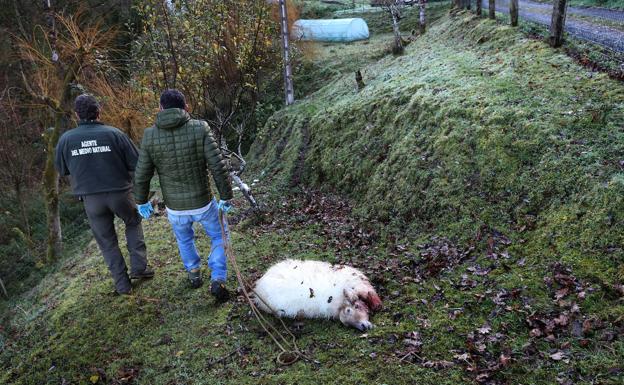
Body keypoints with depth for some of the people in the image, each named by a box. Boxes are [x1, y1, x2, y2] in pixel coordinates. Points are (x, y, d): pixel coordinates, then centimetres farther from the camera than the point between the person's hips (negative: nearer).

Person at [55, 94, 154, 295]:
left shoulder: (65, 139, -5)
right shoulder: (114, 134, -12)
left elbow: (62, 170, 9)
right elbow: (137, 163, -9)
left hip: (91, 199, 1)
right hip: (119, 193, -1)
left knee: (107, 241, 15)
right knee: (133, 223, 26)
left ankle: (122, 284, 18)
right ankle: (139, 266, 18)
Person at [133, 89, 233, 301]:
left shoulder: (150, 135, -9)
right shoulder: (200, 129, -15)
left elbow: (141, 175, -4)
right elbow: (218, 167, -17)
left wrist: (141, 201, 13)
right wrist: (226, 196, -4)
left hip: (174, 207, 2)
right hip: (203, 203, -2)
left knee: (184, 239, 32)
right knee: (219, 236, 23)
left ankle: (194, 274, 47)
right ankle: (217, 280, 10)